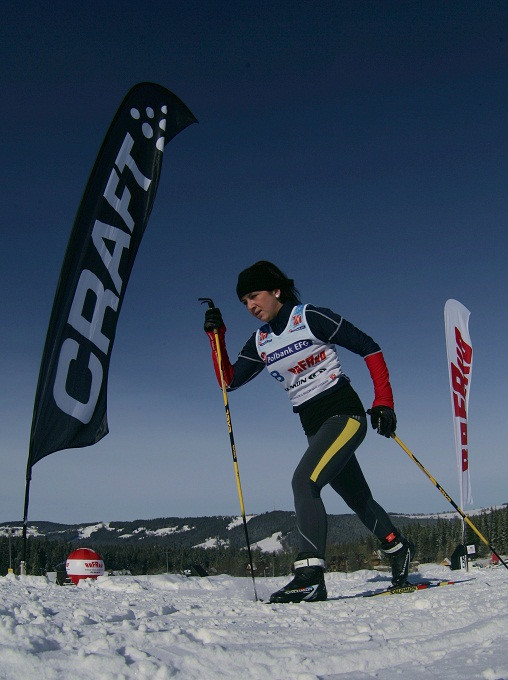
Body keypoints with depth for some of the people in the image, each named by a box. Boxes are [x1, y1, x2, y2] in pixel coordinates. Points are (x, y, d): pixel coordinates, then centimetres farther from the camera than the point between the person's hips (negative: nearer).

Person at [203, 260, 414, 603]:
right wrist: (216, 335, -1)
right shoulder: (260, 342, 8)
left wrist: (384, 403, -12)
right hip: (314, 427, 7)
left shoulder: (310, 317, -11)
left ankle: (311, 574, -23)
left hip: (344, 411, -7)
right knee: (359, 499, 17)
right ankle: (398, 548, 40)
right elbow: (229, 380, 8)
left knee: (304, 481, -24)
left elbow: (369, 348, -8)